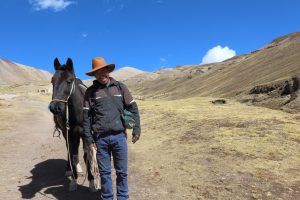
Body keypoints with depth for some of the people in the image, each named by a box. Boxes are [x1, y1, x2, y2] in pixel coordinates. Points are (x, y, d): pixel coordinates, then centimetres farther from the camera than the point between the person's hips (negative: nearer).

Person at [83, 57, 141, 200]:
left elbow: (133, 109, 5)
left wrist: (136, 129, -2)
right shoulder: (91, 91, 2)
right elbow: (86, 116, 1)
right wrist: (89, 139, -3)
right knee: (104, 172, 11)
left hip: (119, 136, 1)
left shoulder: (120, 87, 4)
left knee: (122, 171, 10)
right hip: (100, 138, 0)